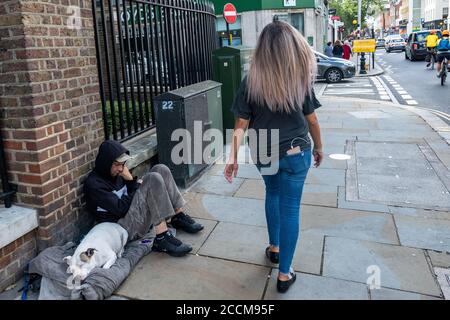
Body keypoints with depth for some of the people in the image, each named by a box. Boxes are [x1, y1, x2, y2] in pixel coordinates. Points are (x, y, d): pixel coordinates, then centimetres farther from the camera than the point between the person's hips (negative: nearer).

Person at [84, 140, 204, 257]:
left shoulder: (116, 173, 11)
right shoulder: (93, 184, -15)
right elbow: (121, 209, -22)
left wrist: (135, 182, -2)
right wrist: (131, 182, -15)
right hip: (124, 229, -9)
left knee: (161, 170, -1)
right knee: (153, 179, -26)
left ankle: (179, 217, 0)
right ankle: (162, 238, -30)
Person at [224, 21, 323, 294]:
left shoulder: (250, 82, -12)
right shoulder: (300, 80, -10)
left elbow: (241, 124, -11)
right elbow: (312, 120, -1)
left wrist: (233, 158, -3)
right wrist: (319, 148, 14)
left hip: (264, 153, 2)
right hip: (295, 153, -1)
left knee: (272, 195, 27)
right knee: (290, 208, 7)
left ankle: (274, 247, 41)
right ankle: (284, 274, 17)